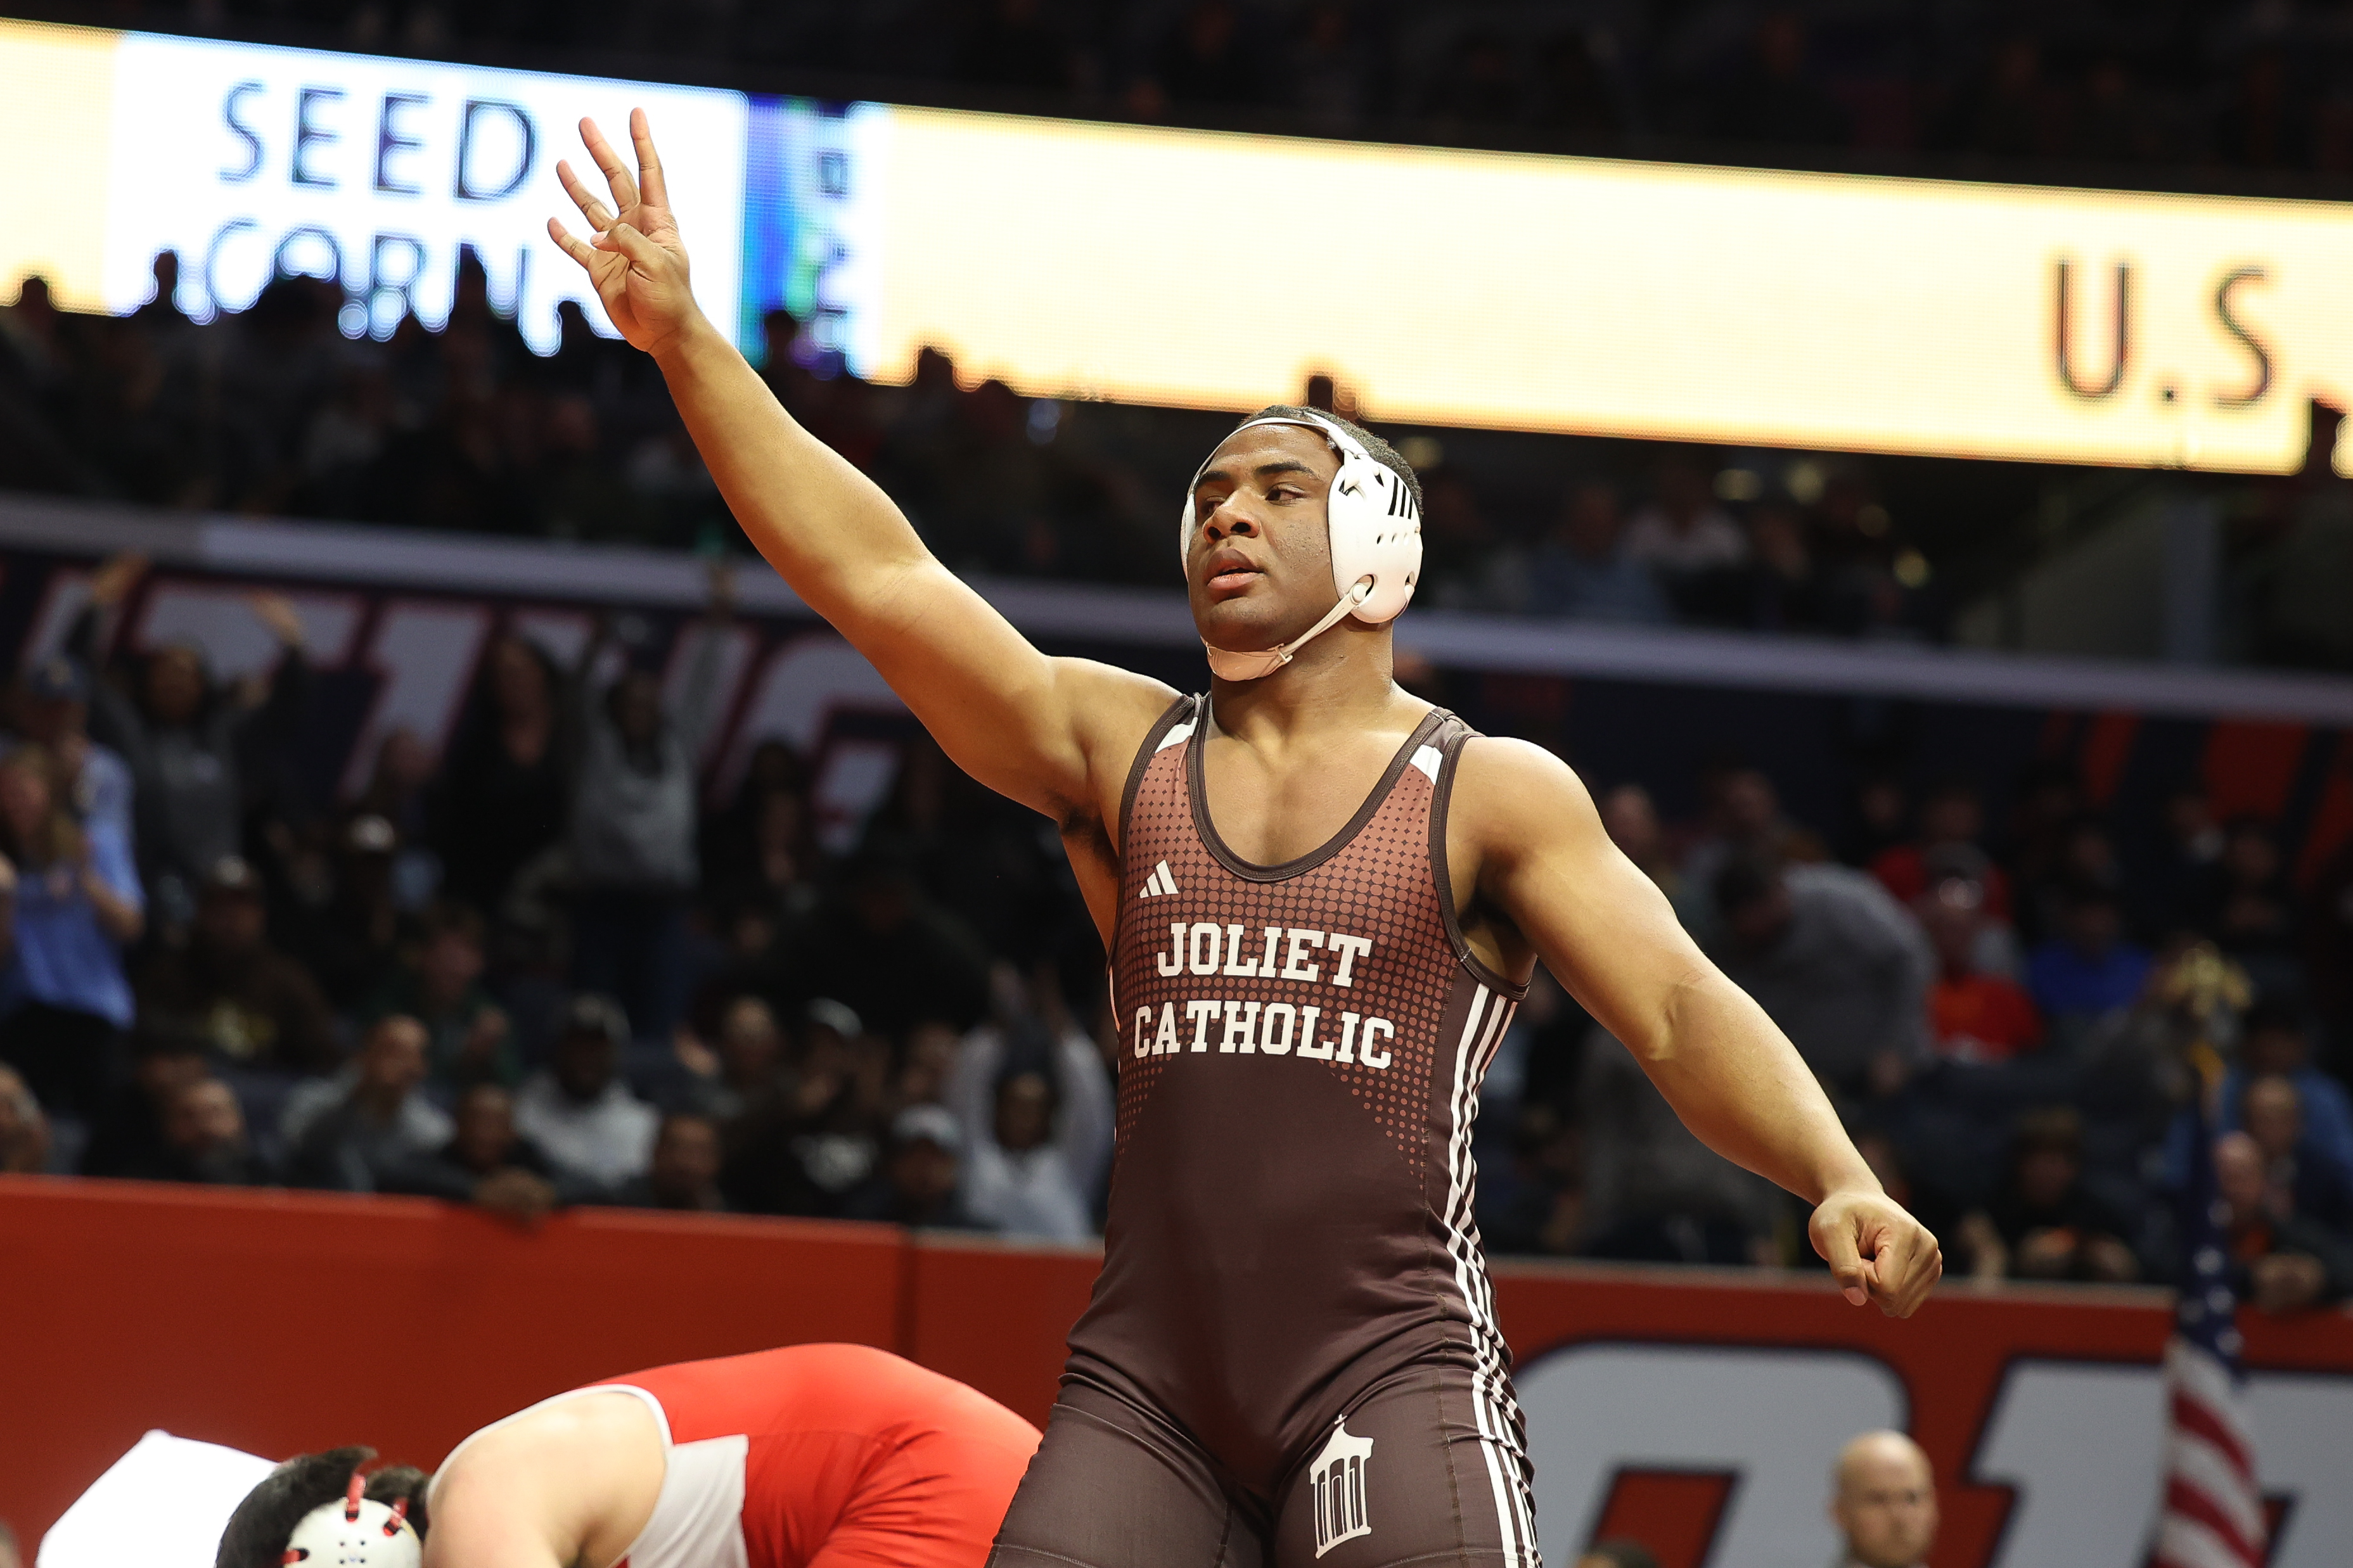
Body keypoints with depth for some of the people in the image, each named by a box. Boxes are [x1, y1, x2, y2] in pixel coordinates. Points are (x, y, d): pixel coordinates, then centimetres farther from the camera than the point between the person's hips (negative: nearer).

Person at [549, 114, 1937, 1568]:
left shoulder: (1494, 794, 4)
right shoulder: (1121, 748, 12)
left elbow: (1682, 1012, -6)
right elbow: (878, 576, 4)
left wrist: (1842, 1184, -25)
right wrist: (685, 341, -5)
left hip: (1393, 1380, -3)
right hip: (1145, 1385, 4)